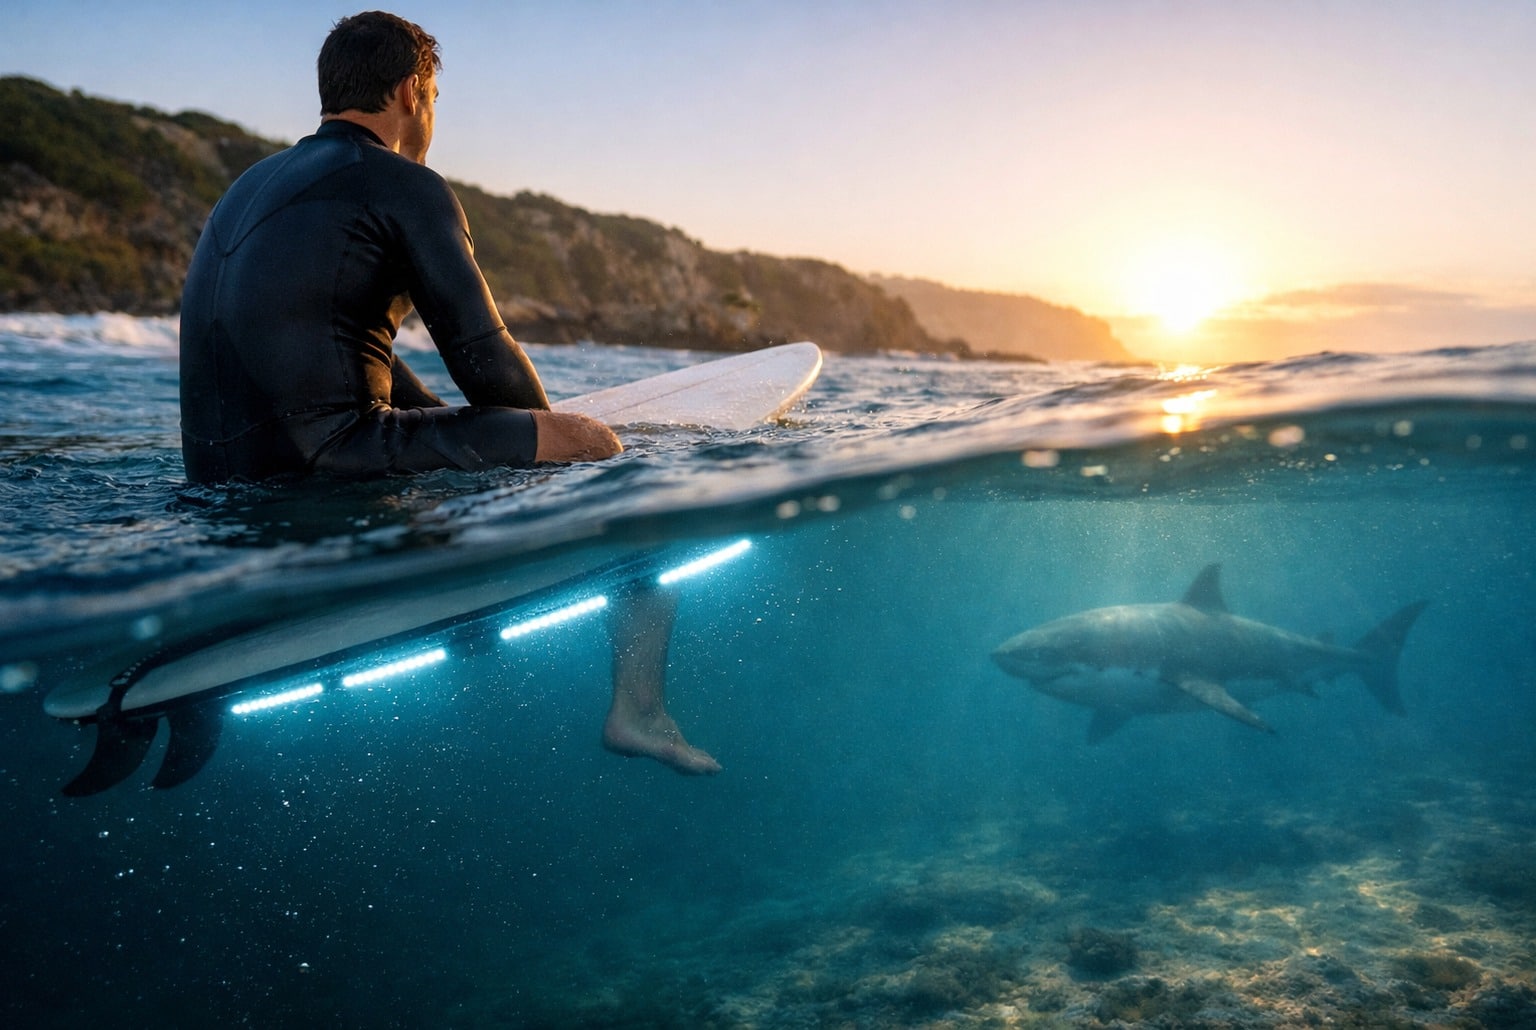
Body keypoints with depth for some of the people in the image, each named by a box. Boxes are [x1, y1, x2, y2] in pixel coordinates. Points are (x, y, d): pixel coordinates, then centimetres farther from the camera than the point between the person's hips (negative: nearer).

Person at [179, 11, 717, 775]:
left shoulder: (255, 185, 21)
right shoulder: (407, 186, -5)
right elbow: (484, 360, -7)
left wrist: (465, 432, 28)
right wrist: (545, 434, 14)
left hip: (218, 478, 10)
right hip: (319, 468, -9)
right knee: (608, 453, -2)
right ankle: (636, 707, -1)